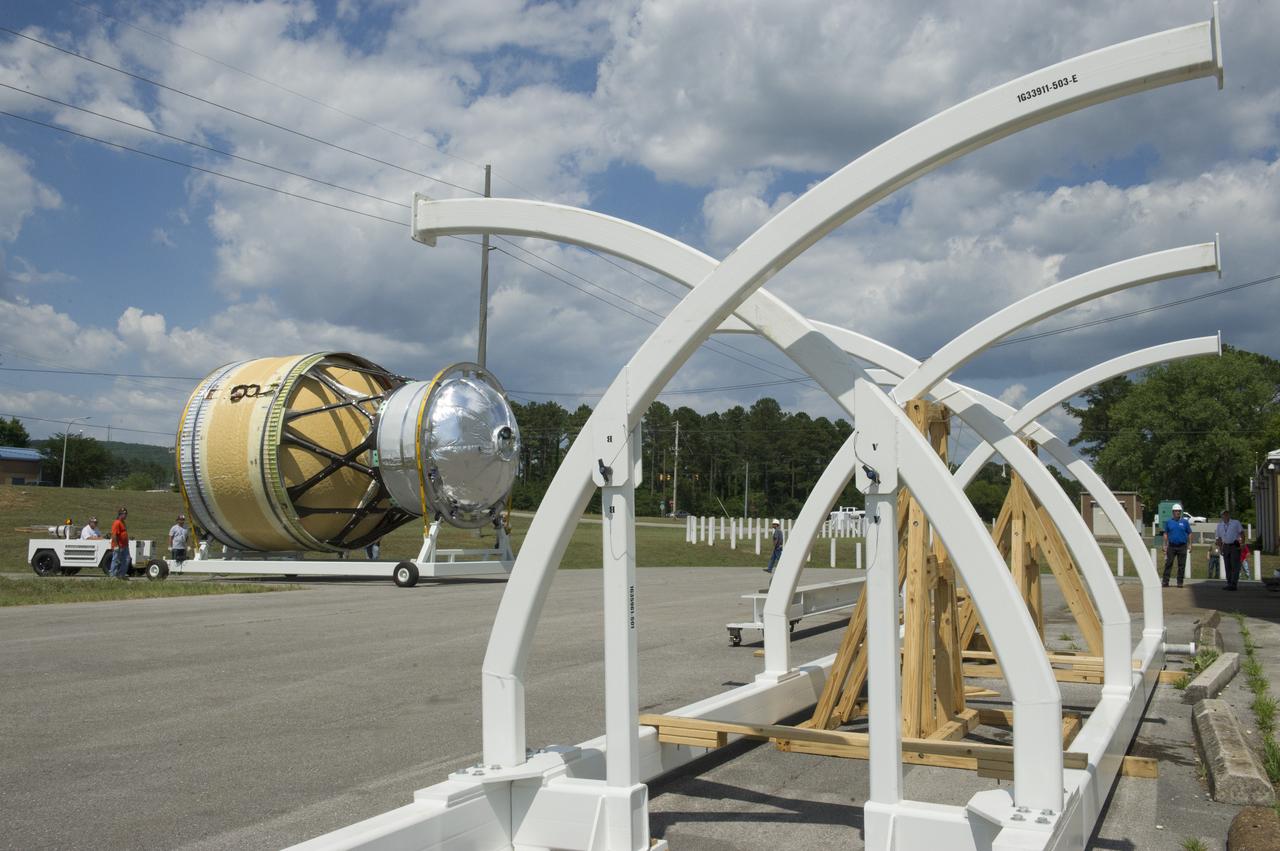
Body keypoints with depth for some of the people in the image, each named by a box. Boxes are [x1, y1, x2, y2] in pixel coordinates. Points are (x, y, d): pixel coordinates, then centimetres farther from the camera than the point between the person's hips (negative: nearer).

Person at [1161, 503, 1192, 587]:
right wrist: (1165, 545, 4)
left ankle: (1180, 582, 10)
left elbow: (1189, 534, 7)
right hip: (1171, 546, 0)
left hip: (1182, 546, 0)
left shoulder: (1185, 522, 5)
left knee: (1181, 565, 3)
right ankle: (1165, 581, -2)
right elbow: (1165, 534, 9)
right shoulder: (1168, 522, 7)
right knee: (1168, 564, -3)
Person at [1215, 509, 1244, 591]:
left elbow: (1242, 533, 0)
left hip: (1235, 546, -4)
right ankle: (1229, 584, 12)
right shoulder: (1220, 525, 14)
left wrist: (1243, 543, -12)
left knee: (1235, 566, -9)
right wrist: (1220, 548, 10)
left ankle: (1233, 584, -13)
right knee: (1228, 567, 6)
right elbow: (1219, 537, 17)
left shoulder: (1236, 523, 4)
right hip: (1225, 546, 4)